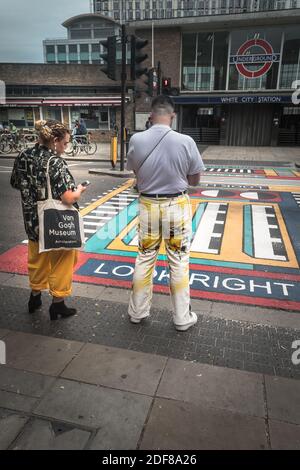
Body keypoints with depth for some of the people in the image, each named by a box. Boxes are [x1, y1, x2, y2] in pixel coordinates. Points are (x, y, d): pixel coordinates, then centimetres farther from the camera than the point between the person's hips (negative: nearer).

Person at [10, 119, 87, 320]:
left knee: (37, 260, 24)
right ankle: (58, 304, 26)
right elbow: (68, 198, -25)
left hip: (33, 223, 7)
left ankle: (35, 297, 41)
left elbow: (16, 184, 12)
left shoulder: (23, 157, -2)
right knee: (60, 265, 11)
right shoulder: (55, 163, -22)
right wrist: (79, 190, -5)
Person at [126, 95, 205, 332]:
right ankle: (182, 318, 22)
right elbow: (194, 180, -1)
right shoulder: (185, 141, -13)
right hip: (177, 205, -2)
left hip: (148, 205, 2)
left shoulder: (136, 140, -8)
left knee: (144, 259, 15)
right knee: (179, 262, 9)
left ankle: (137, 312, 29)